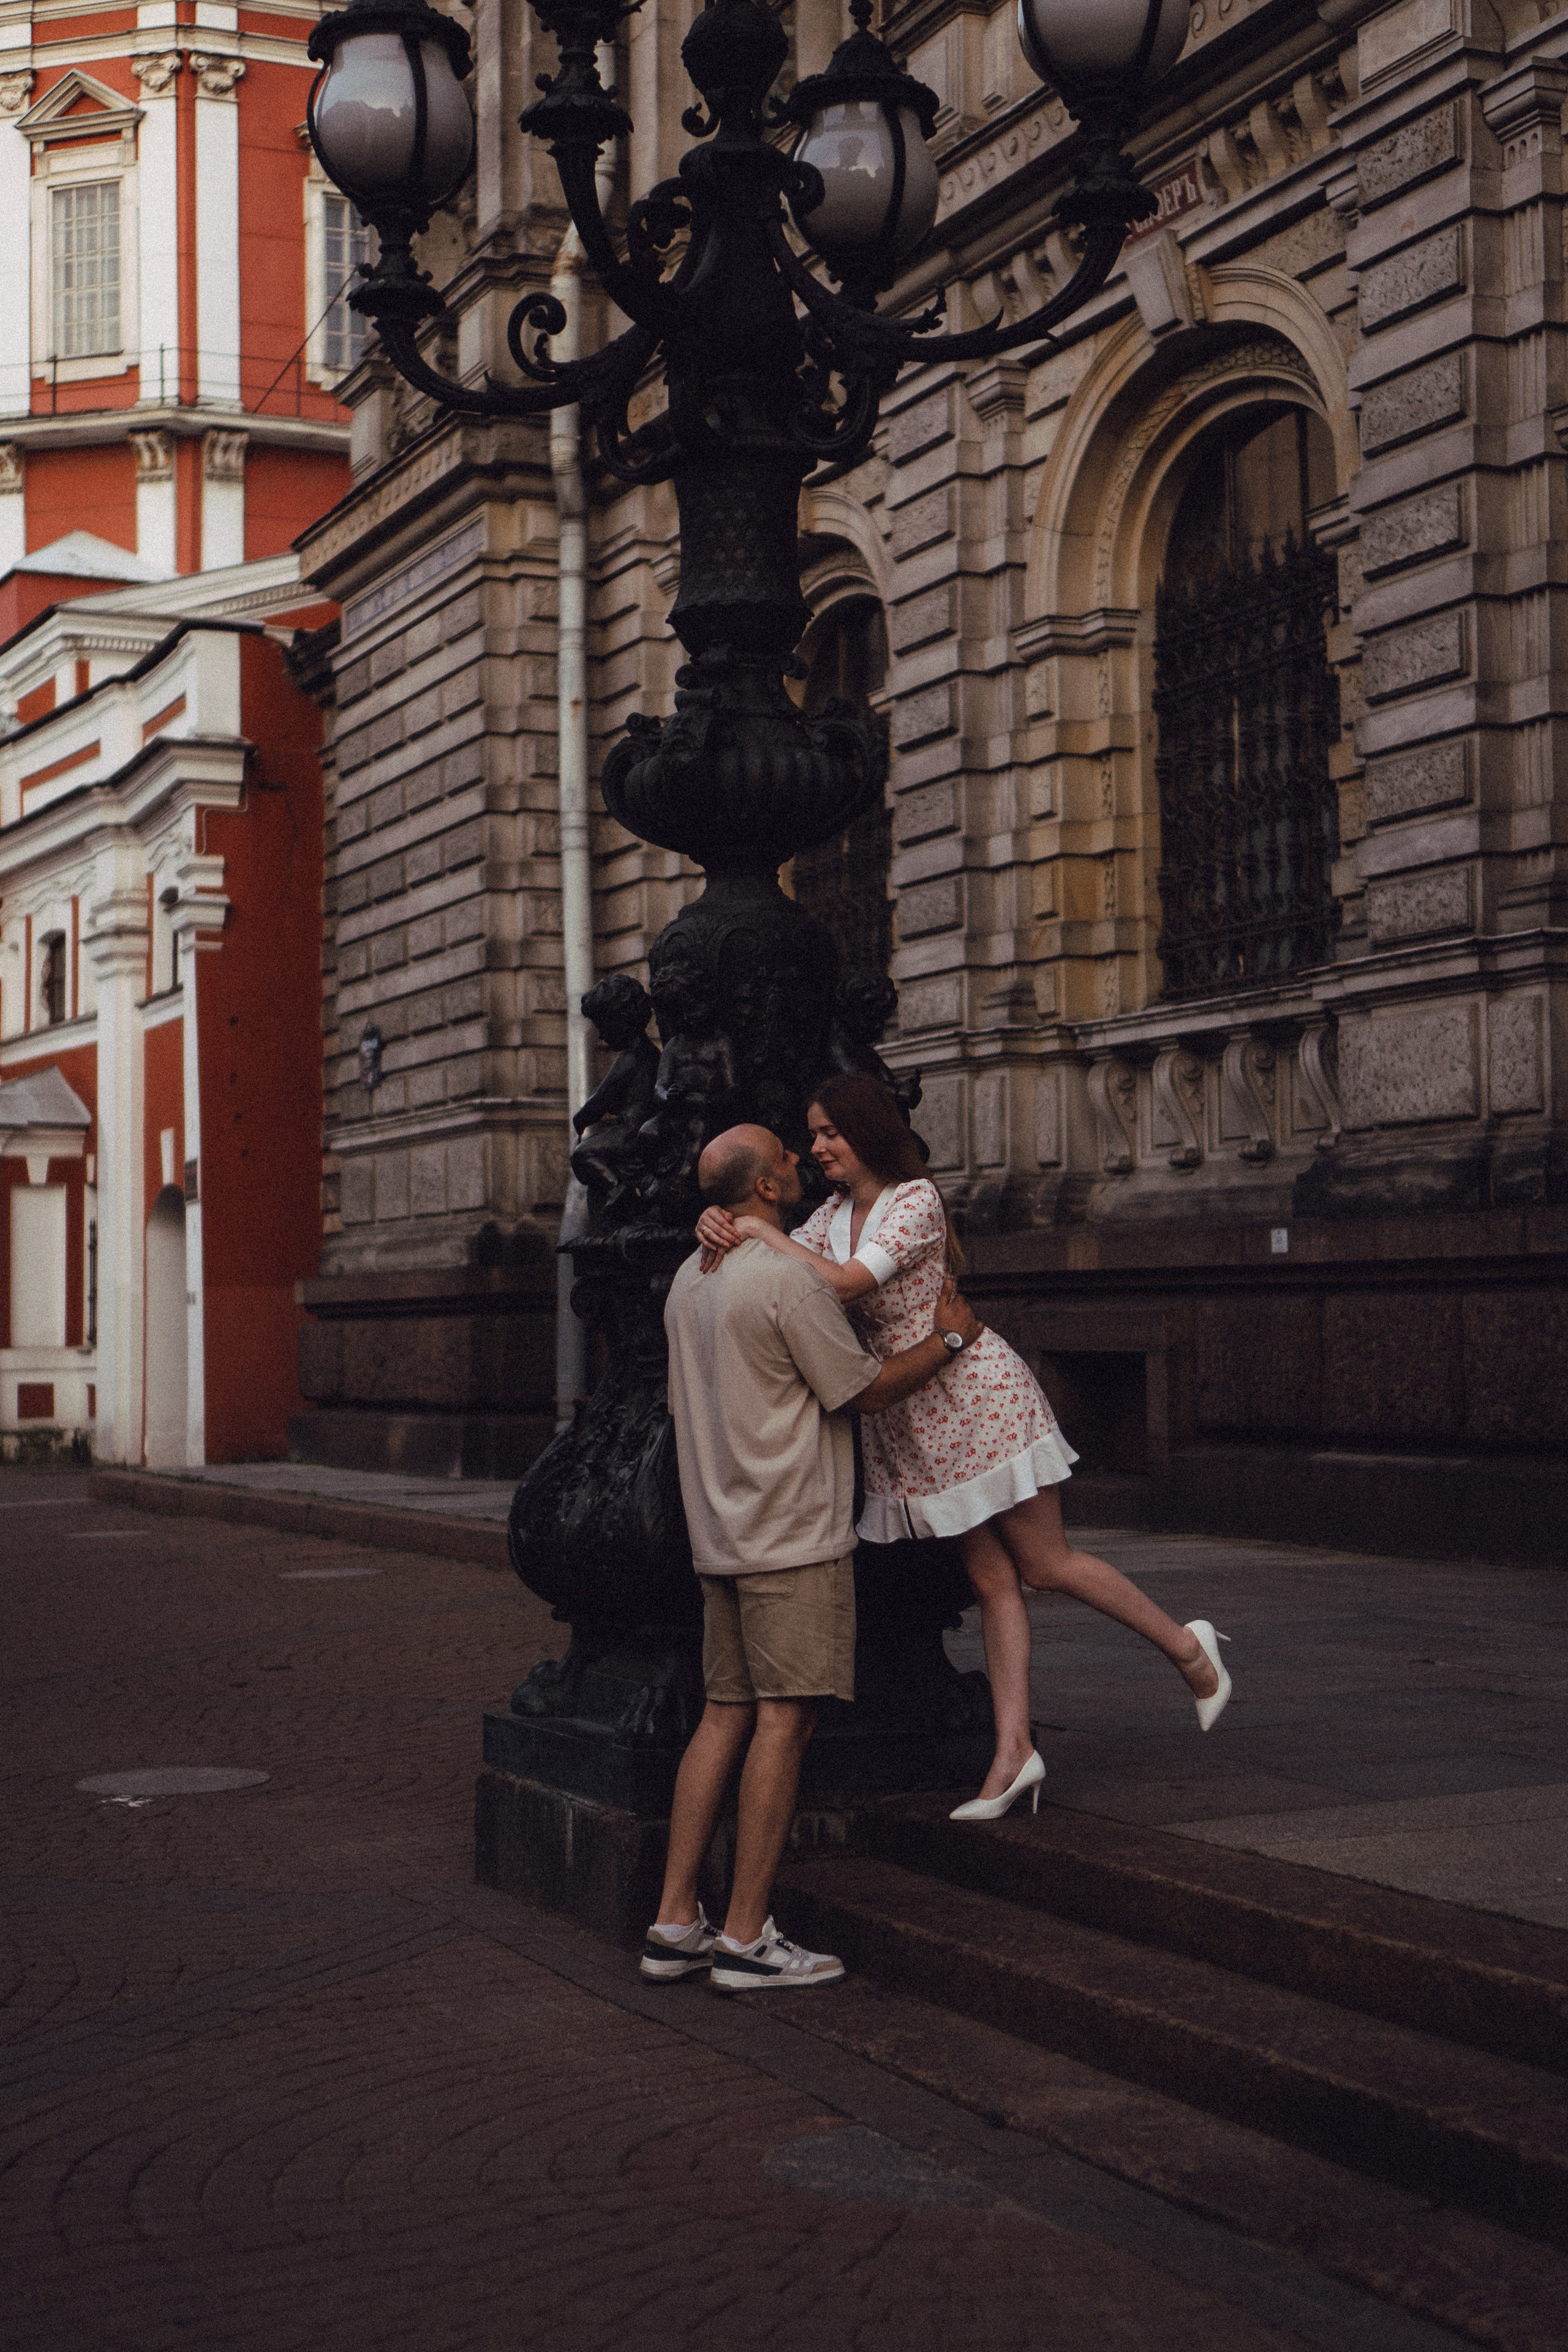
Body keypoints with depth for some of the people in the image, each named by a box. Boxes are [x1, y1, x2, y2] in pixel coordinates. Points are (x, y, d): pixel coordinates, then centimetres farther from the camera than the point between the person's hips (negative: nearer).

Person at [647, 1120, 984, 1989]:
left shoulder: (689, 1280, 14)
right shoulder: (787, 1277, -14)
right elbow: (867, 1390, -9)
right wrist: (948, 1337, 6)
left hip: (721, 1532, 9)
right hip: (792, 1534, -9)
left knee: (727, 1714, 10)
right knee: (783, 1718, -6)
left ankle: (675, 1925, 10)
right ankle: (746, 1937, -5)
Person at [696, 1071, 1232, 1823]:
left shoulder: (916, 1199, -17)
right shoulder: (835, 1212, 9)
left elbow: (842, 1283, -28)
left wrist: (760, 1229, -21)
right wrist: (720, 1227, -15)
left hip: (979, 1394, -7)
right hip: (912, 1420, 7)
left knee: (1044, 1565, 0)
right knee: (991, 1580, 7)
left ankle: (1187, 1646, 18)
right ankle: (1014, 1749, 7)